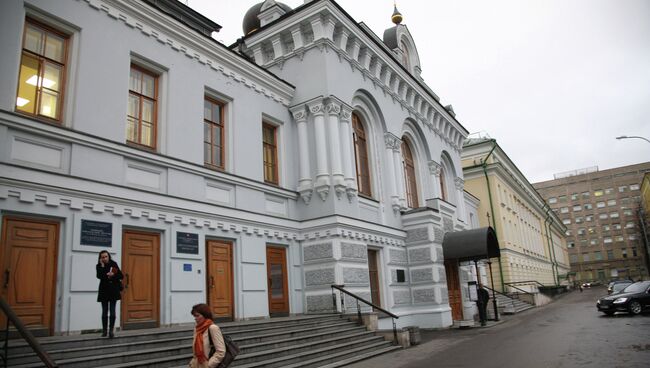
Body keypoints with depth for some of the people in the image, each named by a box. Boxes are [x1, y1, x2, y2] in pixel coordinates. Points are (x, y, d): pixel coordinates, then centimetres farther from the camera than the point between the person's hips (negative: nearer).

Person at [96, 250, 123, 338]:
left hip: (113, 290, 0)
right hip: (104, 291, 0)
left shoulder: (113, 264, 0)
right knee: (105, 312, 6)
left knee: (112, 311, -4)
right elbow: (99, 276, -18)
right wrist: (102, 265, -16)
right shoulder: (99, 266, 0)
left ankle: (111, 330, -1)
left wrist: (114, 275, -16)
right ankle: (104, 330, 16)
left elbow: (121, 276, 1)